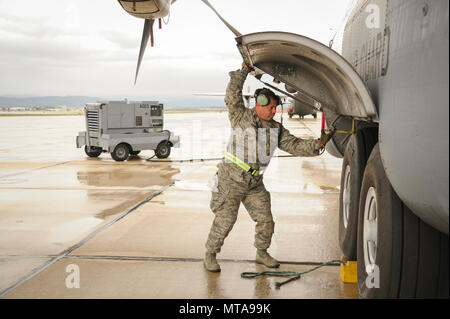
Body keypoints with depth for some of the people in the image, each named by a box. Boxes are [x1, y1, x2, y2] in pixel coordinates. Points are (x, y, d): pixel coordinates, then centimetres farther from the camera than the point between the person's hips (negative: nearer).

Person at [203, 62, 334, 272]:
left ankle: (262, 253, 30)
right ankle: (210, 256, 15)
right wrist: (243, 71, -18)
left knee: (265, 220, 7)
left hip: (255, 184, 5)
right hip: (231, 180, -5)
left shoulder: (276, 129, 9)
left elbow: (294, 145, 5)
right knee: (224, 221, -2)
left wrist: (317, 144, -7)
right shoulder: (242, 117, -4)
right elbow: (232, 96, -17)